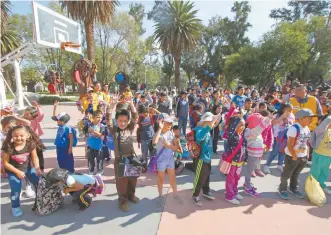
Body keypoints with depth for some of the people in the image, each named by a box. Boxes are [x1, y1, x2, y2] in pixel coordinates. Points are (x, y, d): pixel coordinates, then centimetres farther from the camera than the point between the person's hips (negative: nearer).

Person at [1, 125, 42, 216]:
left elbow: (34, 158, -9)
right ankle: (15, 207, 30)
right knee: (15, 190, 0)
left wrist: (37, 168, -24)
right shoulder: (8, 147, -24)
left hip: (28, 168, 2)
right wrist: (17, 172, -19)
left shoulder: (31, 144, -19)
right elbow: (5, 163, -14)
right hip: (13, 171, -2)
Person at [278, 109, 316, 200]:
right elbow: (289, 146, -22)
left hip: (303, 157, 7)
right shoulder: (294, 128, -23)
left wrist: (307, 154, 6)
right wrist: (295, 157, -16)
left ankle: (293, 188, 43)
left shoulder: (307, 129, 2)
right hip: (292, 156, -7)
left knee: (296, 174, 24)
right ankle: (282, 189, 29)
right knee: (286, 174, 11)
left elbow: (306, 143, 12)